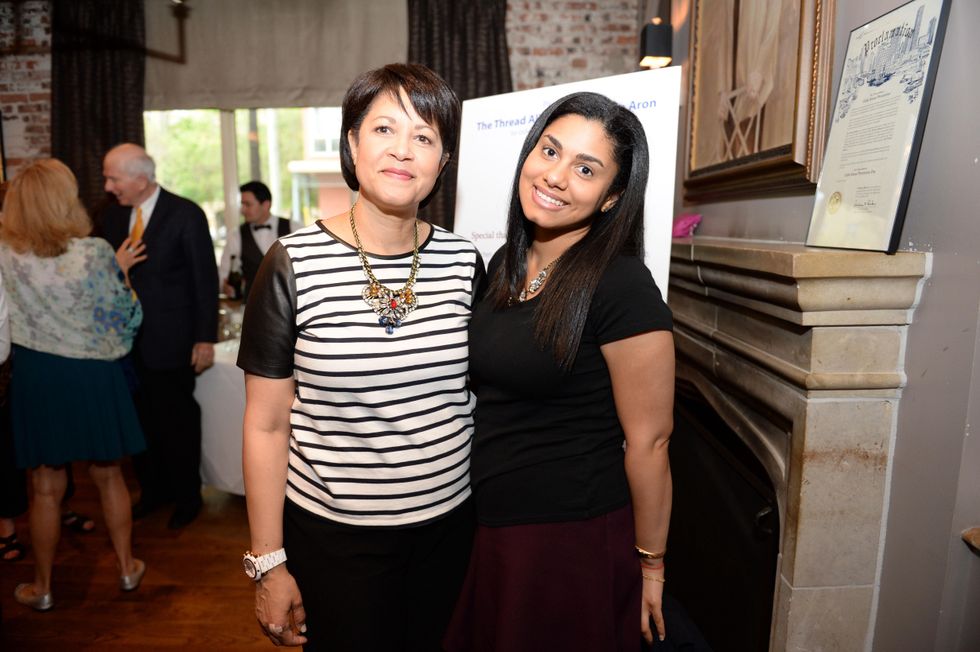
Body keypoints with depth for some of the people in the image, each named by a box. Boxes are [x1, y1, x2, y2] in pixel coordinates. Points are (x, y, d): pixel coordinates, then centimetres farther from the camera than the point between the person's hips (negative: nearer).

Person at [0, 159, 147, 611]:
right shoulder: (94, 253, -16)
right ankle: (127, 567, 30)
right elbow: (122, 315, -9)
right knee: (109, 477, 16)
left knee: (47, 488, 13)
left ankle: (41, 587, 29)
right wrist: (119, 270, 8)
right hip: (93, 375, -1)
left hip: (37, 376, 1)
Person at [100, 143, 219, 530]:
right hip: (127, 341, 5)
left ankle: (186, 497, 26)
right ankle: (153, 490, 34)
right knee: (140, 420, 14)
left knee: (178, 422, 7)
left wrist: (205, 338, -12)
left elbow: (205, 279, -10)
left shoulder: (186, 214, -10)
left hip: (170, 341, -5)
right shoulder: (113, 216, 8)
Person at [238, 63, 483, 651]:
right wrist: (269, 564, -4)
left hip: (448, 523, 3)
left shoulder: (464, 261, -4)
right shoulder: (294, 264, -12)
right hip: (333, 536, -2)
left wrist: (493, 510, 8)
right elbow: (268, 425, -8)